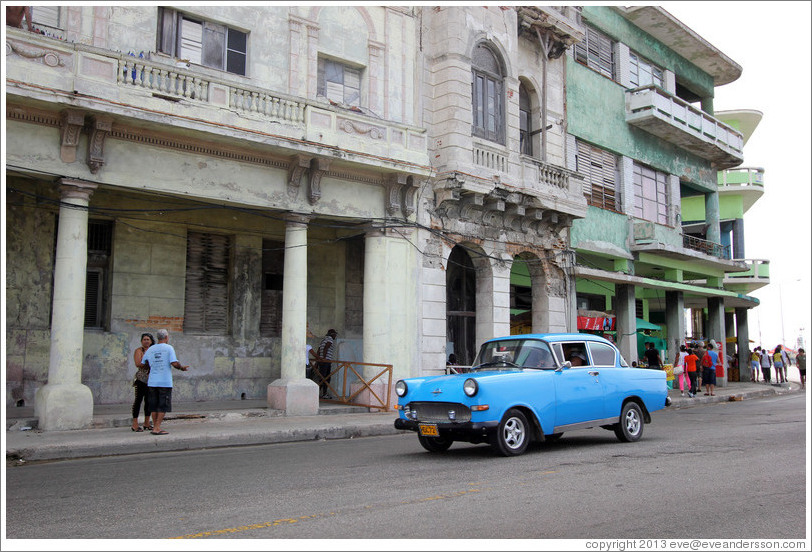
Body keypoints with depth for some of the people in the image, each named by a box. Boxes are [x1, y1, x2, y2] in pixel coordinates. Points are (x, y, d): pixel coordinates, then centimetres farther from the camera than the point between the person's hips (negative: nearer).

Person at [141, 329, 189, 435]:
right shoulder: (169, 348, -5)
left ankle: (155, 427, 15)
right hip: (165, 382, -5)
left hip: (152, 382, 5)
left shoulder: (150, 349, 9)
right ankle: (157, 428, -4)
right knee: (163, 406, 1)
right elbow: (174, 363, -13)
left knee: (154, 406, 12)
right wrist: (182, 367, 5)